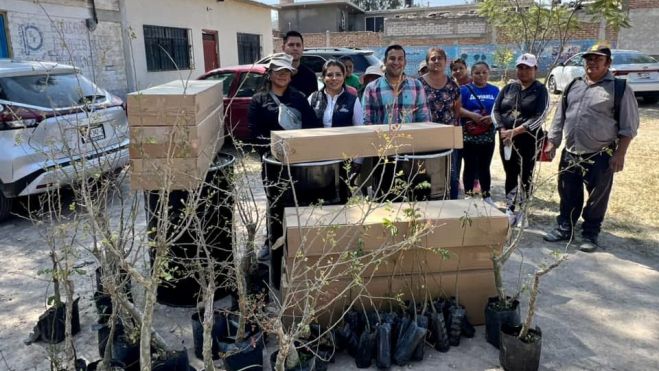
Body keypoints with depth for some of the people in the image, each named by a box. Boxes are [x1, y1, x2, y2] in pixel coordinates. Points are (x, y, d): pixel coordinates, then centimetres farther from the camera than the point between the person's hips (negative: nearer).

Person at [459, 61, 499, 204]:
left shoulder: (494, 90, 9)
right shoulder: (465, 89, -1)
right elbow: (457, 109, -9)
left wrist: (493, 118, -13)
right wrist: (472, 115, -22)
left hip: (488, 136, 3)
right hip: (469, 136, -3)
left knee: (485, 166, 12)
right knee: (470, 166, 1)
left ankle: (486, 195, 22)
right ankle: (468, 195, 11)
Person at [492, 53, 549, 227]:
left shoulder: (540, 90, -1)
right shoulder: (508, 88, 10)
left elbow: (539, 116, -13)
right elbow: (496, 110, 5)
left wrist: (516, 131, -21)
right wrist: (502, 130, -11)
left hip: (528, 140, -3)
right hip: (506, 140, 3)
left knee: (526, 176, 2)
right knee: (510, 175, 9)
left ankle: (522, 211, 12)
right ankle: (510, 210, 18)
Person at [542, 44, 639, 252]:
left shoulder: (619, 88, -5)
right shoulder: (573, 86, 10)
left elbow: (629, 126, -6)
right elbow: (559, 117, 15)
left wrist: (620, 153, -11)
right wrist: (552, 142, 9)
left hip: (600, 157, -4)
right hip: (570, 154, 5)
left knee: (596, 199, 7)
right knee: (568, 196, 14)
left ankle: (590, 235, 21)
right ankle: (564, 229, 28)